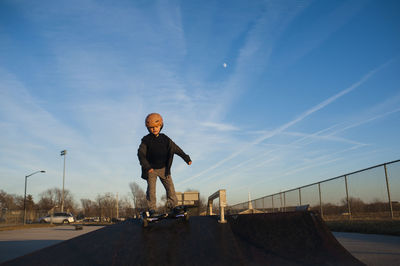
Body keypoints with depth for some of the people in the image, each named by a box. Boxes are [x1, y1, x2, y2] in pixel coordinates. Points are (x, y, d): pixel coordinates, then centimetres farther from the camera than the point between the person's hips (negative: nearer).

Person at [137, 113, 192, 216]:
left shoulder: (165, 139, -1)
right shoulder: (146, 140, -9)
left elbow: (176, 149, 8)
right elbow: (141, 154, -17)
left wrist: (186, 158, 10)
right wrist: (147, 166, -30)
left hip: (163, 168, 3)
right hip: (151, 169, -3)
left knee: (170, 186, 3)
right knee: (151, 189, -1)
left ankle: (172, 205, 19)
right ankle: (151, 209, 13)